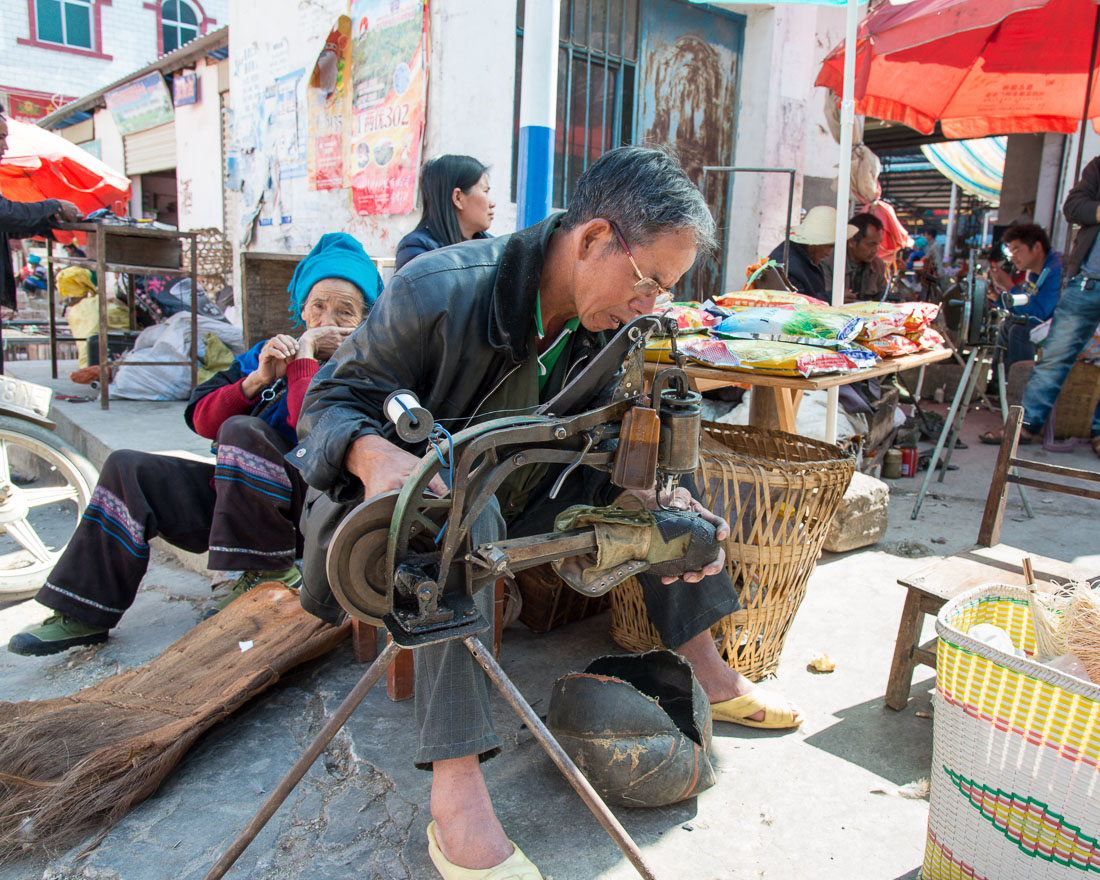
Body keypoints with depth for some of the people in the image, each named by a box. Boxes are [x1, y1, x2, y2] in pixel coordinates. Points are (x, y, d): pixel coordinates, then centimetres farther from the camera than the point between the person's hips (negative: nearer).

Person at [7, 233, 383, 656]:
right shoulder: (268, 352, 14)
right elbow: (201, 419, 6)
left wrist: (305, 355, -17)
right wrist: (256, 380, -10)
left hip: (308, 507, -7)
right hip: (232, 494, 7)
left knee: (242, 431, -30)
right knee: (128, 469, -1)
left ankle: (270, 572, -17)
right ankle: (84, 615, 3)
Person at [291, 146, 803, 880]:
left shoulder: (611, 325, -7)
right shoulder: (440, 291, -26)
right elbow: (331, 399, -20)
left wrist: (654, 501, -22)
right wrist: (371, 452, -43)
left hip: (518, 498, 6)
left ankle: (708, 672, 6)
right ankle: (456, 790, -38)